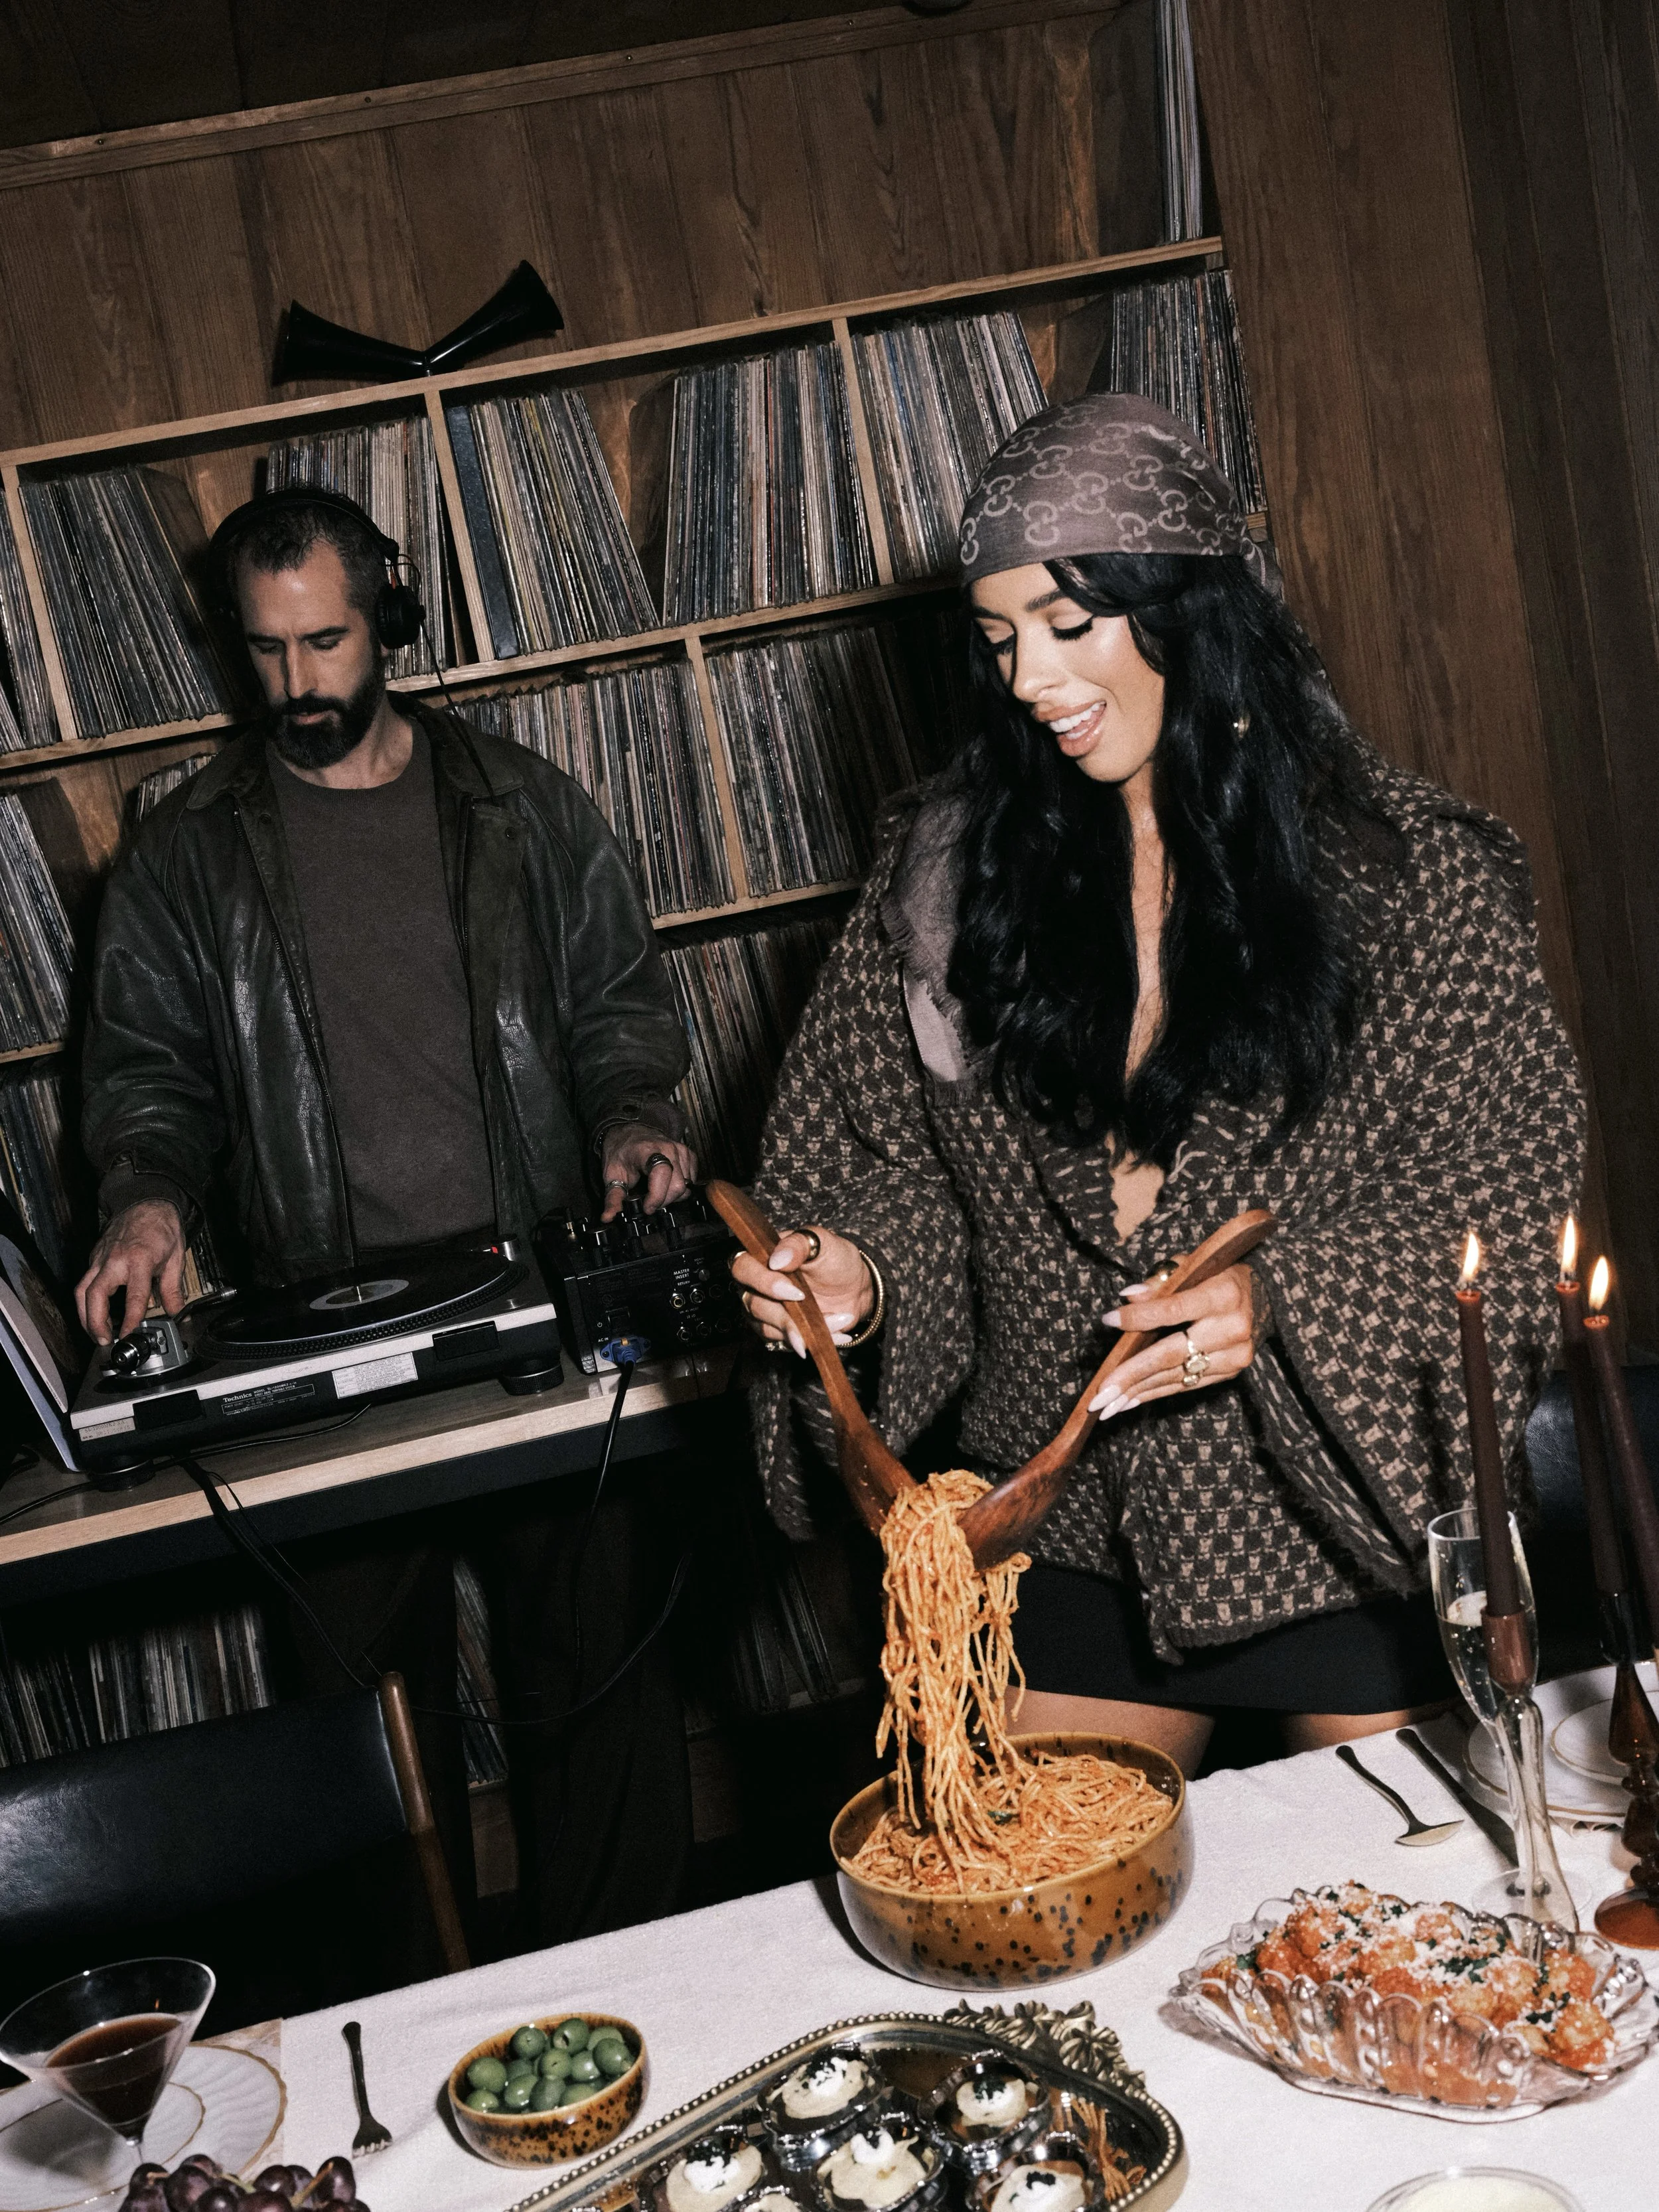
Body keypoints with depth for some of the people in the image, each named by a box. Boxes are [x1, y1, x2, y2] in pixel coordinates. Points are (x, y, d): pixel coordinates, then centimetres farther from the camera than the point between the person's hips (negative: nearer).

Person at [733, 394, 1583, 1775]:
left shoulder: (1411, 871, -8)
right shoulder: (949, 870, 1)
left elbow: (1515, 1222, -9)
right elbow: (910, 1176, 7)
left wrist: (1280, 1300, -23)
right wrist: (857, 1278, -14)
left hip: (1358, 1523, -2)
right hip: (1068, 1543, 3)